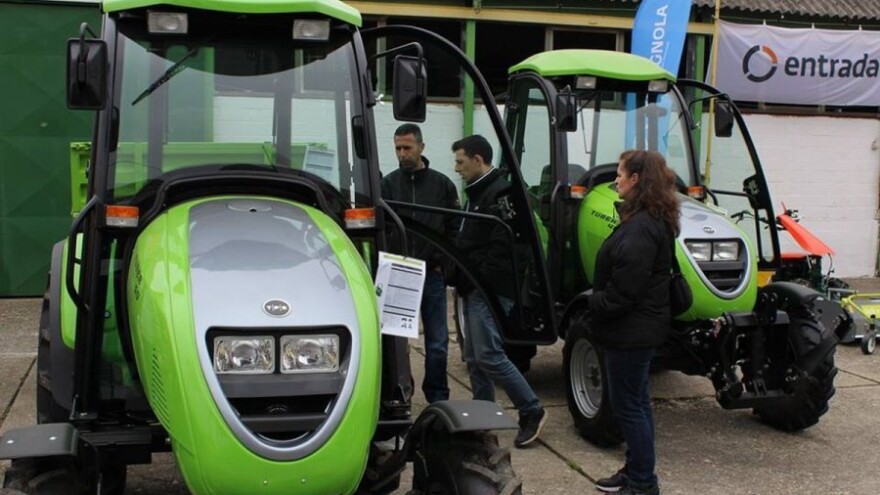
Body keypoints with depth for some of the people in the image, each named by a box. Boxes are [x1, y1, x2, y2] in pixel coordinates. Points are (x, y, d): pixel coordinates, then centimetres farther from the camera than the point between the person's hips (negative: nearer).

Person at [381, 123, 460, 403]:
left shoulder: (442, 184, 5)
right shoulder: (388, 184, 1)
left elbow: (454, 230, 7)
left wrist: (443, 263, -3)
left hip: (433, 275, 1)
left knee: (438, 343, 5)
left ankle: (438, 398, 17)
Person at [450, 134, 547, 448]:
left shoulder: (500, 195, -15)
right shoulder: (477, 194, 18)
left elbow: (502, 249, -22)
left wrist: (481, 279, -20)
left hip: (490, 291, -10)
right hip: (475, 290, 10)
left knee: (488, 356, -11)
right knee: (474, 358, 12)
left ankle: (532, 411, 1)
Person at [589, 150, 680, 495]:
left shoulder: (642, 227, -23)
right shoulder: (653, 220, 11)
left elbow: (626, 286, -25)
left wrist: (596, 304, -12)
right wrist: (600, 302, 8)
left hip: (632, 330, -11)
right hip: (639, 326, 11)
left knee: (627, 404, -1)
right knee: (635, 402, 18)